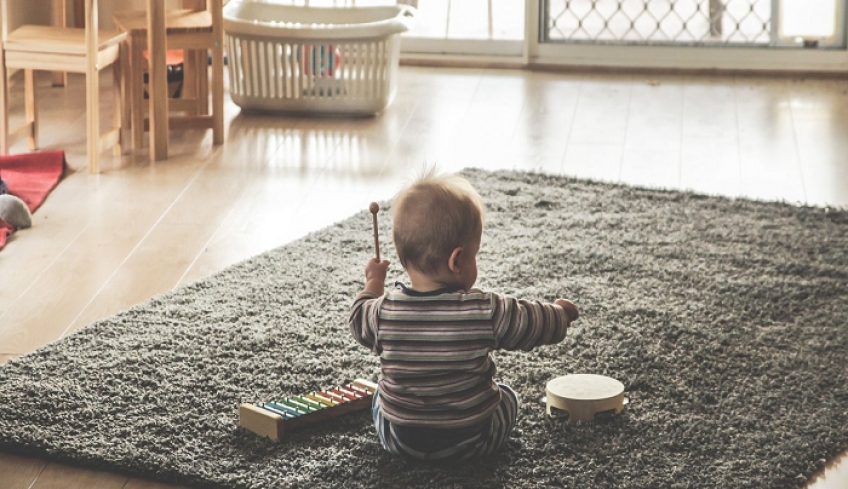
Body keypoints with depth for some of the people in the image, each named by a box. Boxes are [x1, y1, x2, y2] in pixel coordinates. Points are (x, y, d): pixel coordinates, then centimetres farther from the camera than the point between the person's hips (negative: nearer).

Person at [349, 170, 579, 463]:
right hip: (469, 444, -1)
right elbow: (537, 325, -8)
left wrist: (373, 283, 24)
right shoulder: (486, 312, -22)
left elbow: (359, 322, 6)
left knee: (379, 399, 33)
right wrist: (561, 312, 15)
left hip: (399, 441, 2)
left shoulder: (384, 311, -16)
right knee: (507, 397, 28)